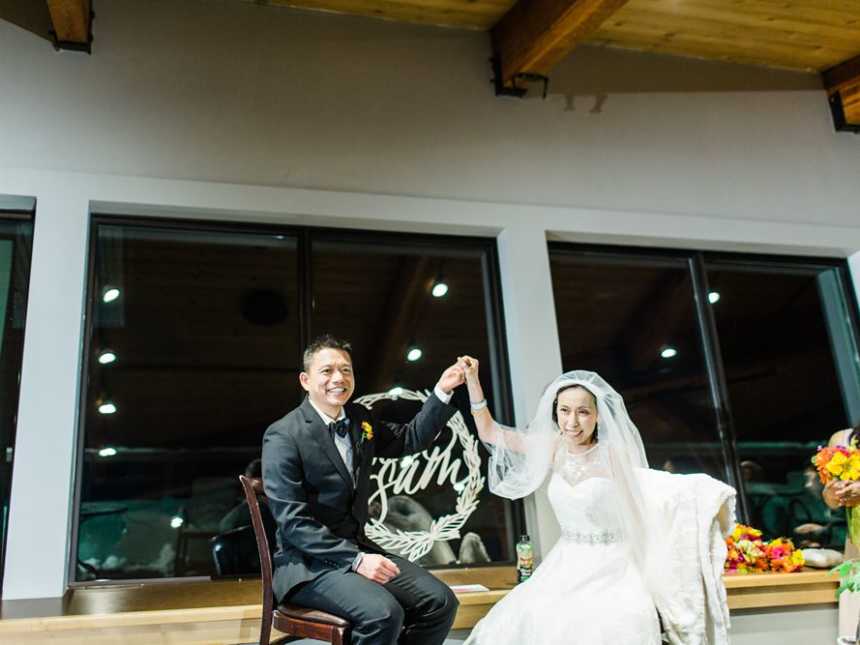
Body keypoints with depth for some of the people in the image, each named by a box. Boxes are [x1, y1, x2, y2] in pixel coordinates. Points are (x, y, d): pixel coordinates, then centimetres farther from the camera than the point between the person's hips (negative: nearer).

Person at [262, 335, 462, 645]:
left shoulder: (359, 419, 8)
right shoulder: (283, 437, -14)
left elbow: (410, 439, 21)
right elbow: (292, 521, -18)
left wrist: (442, 391, 8)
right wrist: (355, 560, -23)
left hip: (356, 548, 7)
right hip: (308, 562, -7)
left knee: (440, 600, -6)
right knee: (383, 614, -30)